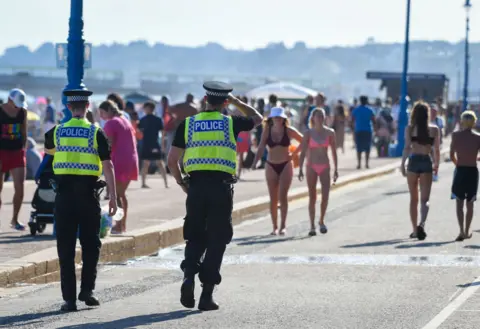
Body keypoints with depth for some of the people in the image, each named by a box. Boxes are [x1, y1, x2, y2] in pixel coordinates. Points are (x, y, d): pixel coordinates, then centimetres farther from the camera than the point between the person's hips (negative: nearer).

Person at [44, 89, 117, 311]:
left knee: (65, 247, 3)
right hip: (88, 193, -1)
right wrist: (113, 197, -5)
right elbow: (107, 166, -8)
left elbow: (48, 150, 26)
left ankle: (69, 298, 1)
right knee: (90, 244, 12)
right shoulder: (96, 133, -4)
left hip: (64, 193, 1)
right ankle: (87, 289, 3)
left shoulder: (56, 132, 3)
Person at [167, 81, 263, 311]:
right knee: (216, 241, 6)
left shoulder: (188, 124, 7)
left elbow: (172, 160, 5)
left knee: (195, 237, 16)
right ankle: (207, 295, 4)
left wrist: (181, 183, 18)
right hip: (221, 186, -1)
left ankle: (189, 274, -10)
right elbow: (257, 118, 25)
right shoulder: (231, 123, 4)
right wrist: (235, 101, 29)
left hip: (196, 186, 1)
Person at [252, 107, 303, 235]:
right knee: (273, 198, 4)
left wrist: (293, 154, -2)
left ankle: (283, 226, -8)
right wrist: (255, 162, -25)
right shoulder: (267, 130, -3)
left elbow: (303, 141, 4)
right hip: (271, 166, 2)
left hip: (286, 165, -2)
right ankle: (275, 227, 10)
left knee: (283, 196, -10)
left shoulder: (289, 130, -5)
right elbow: (261, 147, -11)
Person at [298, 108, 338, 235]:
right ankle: (312, 226, 9)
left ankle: (321, 221, 13)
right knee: (312, 197, 2)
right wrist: (300, 169, -7)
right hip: (311, 167, -1)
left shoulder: (330, 133, 2)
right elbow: (303, 152, -1)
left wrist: (336, 169, 4)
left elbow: (334, 152, 6)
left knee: (325, 196, -9)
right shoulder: (309, 133, -1)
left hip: (325, 167, 1)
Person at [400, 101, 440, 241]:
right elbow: (436, 150, 4)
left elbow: (407, 147, -10)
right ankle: (422, 223, -28)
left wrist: (402, 163, -5)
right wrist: (436, 164, 17)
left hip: (413, 162, 0)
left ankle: (415, 230, 17)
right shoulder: (434, 129, 2)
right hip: (427, 163, 0)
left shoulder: (410, 128, -2)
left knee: (414, 199, 13)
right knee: (424, 199, -2)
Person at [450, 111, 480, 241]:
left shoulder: (456, 135, -4)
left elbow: (452, 155, 1)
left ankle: (462, 230, -12)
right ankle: (467, 232, 21)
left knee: (459, 203, 4)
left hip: (460, 171, -1)